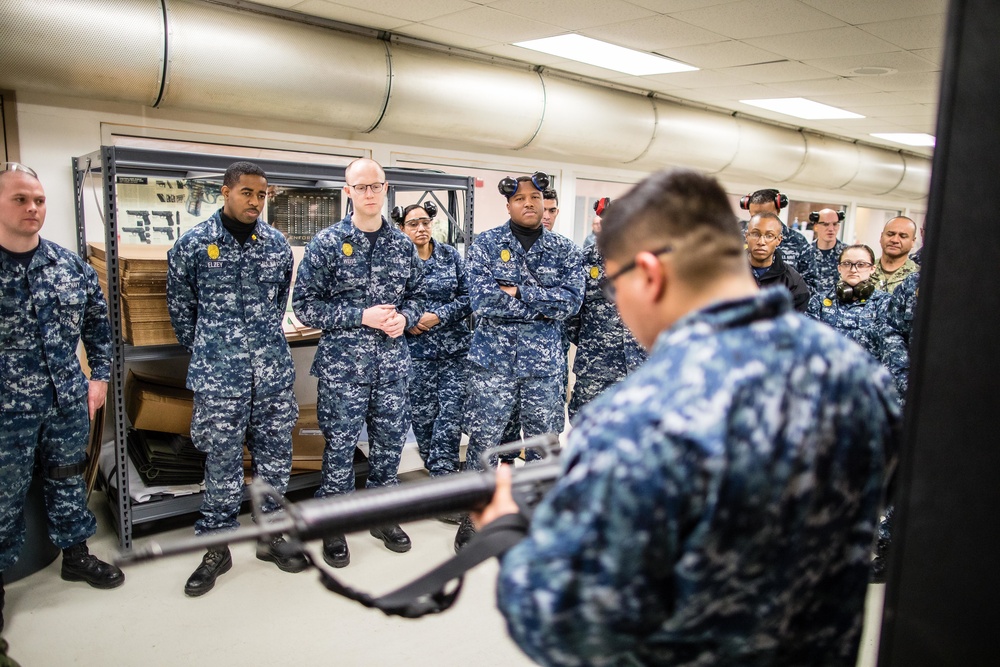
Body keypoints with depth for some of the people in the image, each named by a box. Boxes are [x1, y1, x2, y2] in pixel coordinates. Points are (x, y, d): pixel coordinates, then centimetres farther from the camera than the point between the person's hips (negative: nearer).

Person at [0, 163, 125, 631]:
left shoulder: (72, 266, 1)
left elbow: (98, 325, 12)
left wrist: (99, 376, 8)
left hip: (69, 402, 4)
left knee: (69, 480, 19)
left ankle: (76, 554, 37)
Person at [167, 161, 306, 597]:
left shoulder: (277, 243, 6)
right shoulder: (193, 244, -2)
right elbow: (181, 308, 7)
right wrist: (204, 352, 13)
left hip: (274, 368, 3)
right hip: (218, 373, -3)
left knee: (275, 453, 9)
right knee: (221, 458, 3)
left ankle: (270, 534, 26)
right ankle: (217, 548, 19)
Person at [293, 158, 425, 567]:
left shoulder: (403, 244, 7)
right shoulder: (327, 243, -4)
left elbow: (417, 295, 15)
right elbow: (305, 305, -7)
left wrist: (405, 318, -7)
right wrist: (362, 316, -16)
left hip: (392, 363, 4)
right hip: (343, 364, -3)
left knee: (390, 440, 13)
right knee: (341, 444, 5)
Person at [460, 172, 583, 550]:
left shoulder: (565, 250, 5)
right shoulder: (486, 245, -1)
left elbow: (572, 301, -9)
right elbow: (482, 300, -15)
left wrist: (519, 292, -15)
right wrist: (546, 305, -13)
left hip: (545, 362, 2)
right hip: (493, 359, -2)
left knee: (544, 441, 12)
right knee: (483, 440, 5)